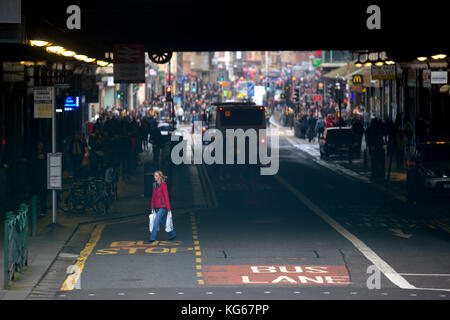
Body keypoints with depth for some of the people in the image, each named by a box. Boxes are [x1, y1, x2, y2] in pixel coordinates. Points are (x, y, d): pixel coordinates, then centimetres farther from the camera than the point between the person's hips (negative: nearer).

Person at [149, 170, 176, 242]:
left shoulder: (163, 184, -11)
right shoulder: (155, 185, 11)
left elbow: (166, 196, -12)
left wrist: (168, 208, -14)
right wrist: (152, 207, 15)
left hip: (162, 206, -8)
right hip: (157, 207, 8)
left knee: (156, 221, -14)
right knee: (163, 221, 14)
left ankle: (152, 237, -14)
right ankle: (172, 234, 26)